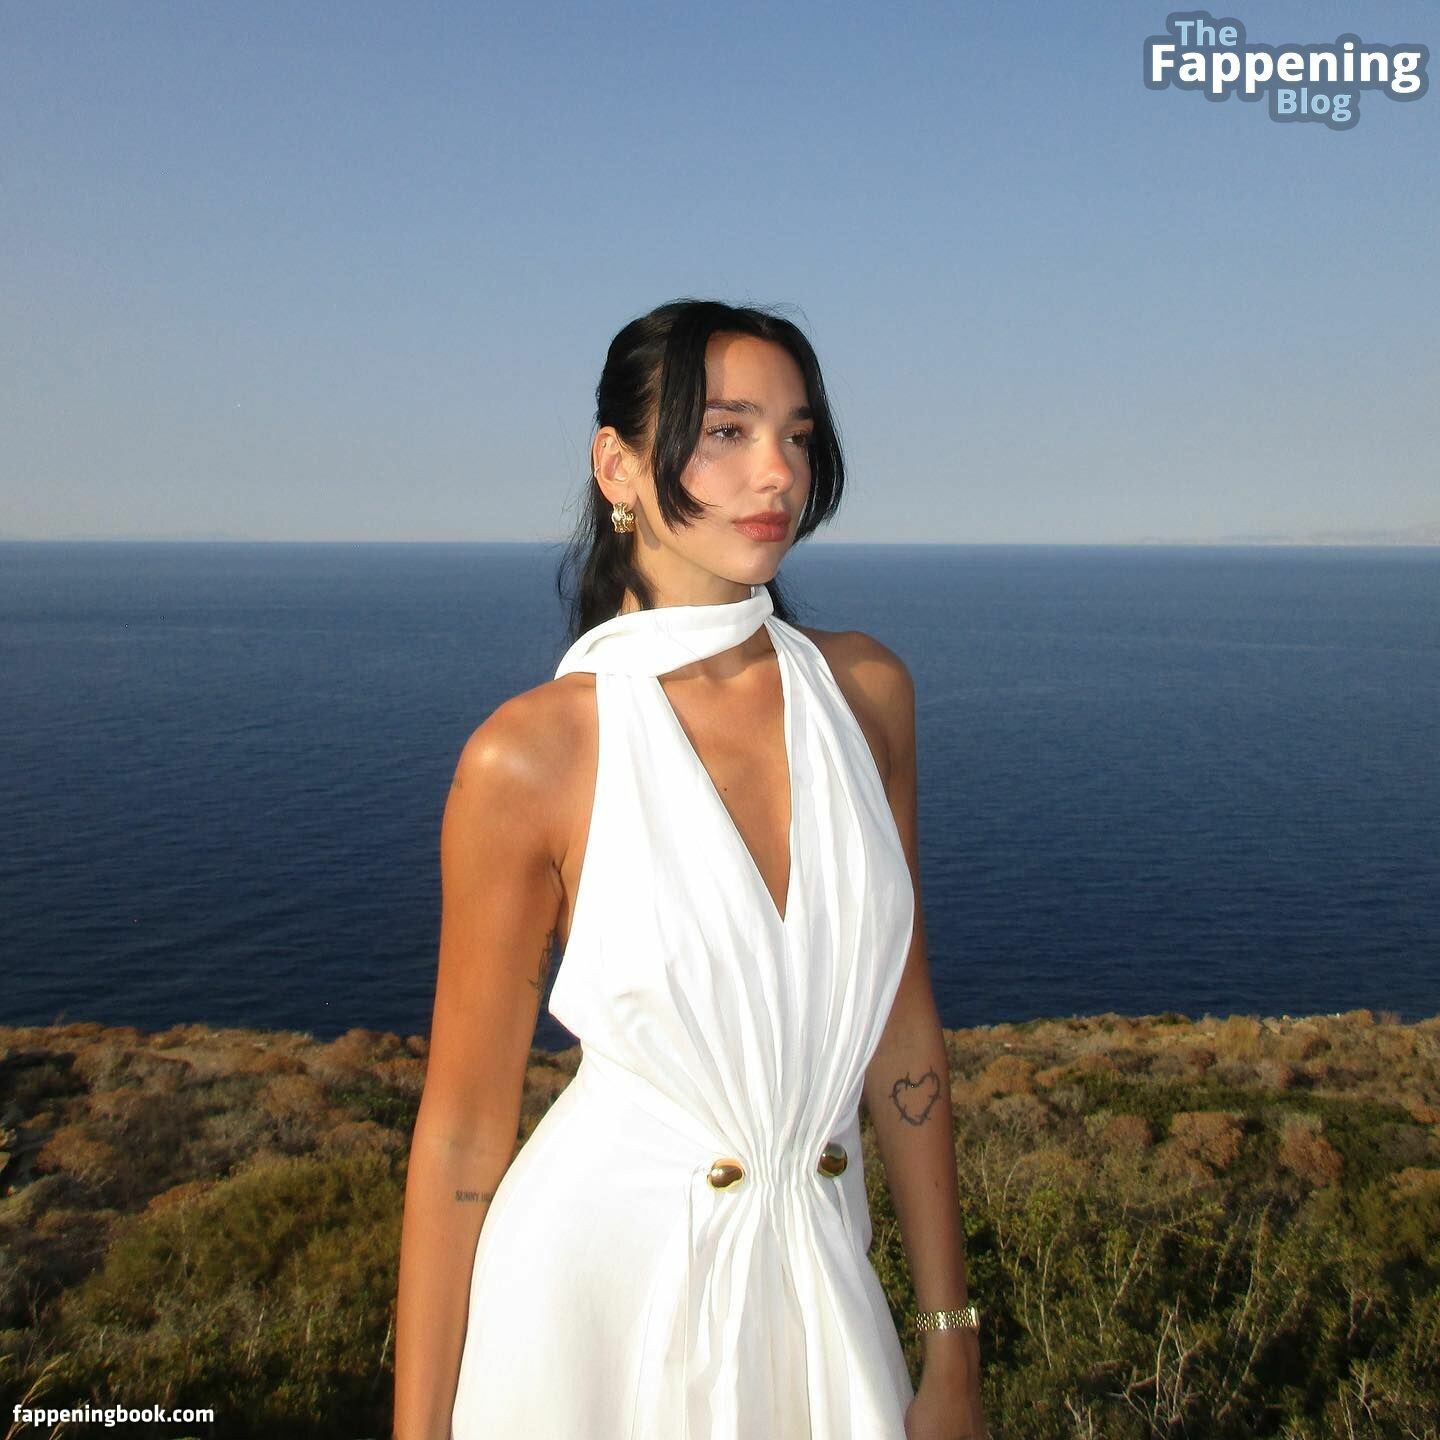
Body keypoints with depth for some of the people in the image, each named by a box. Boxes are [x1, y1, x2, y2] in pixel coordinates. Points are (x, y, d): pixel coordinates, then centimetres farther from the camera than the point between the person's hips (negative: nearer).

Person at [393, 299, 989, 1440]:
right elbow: (462, 1134, -9)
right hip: (601, 1293, -3)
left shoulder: (864, 690, -4)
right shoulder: (531, 756, -16)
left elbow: (901, 1027, 2)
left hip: (816, 1296, 4)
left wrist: (952, 1344, 6)